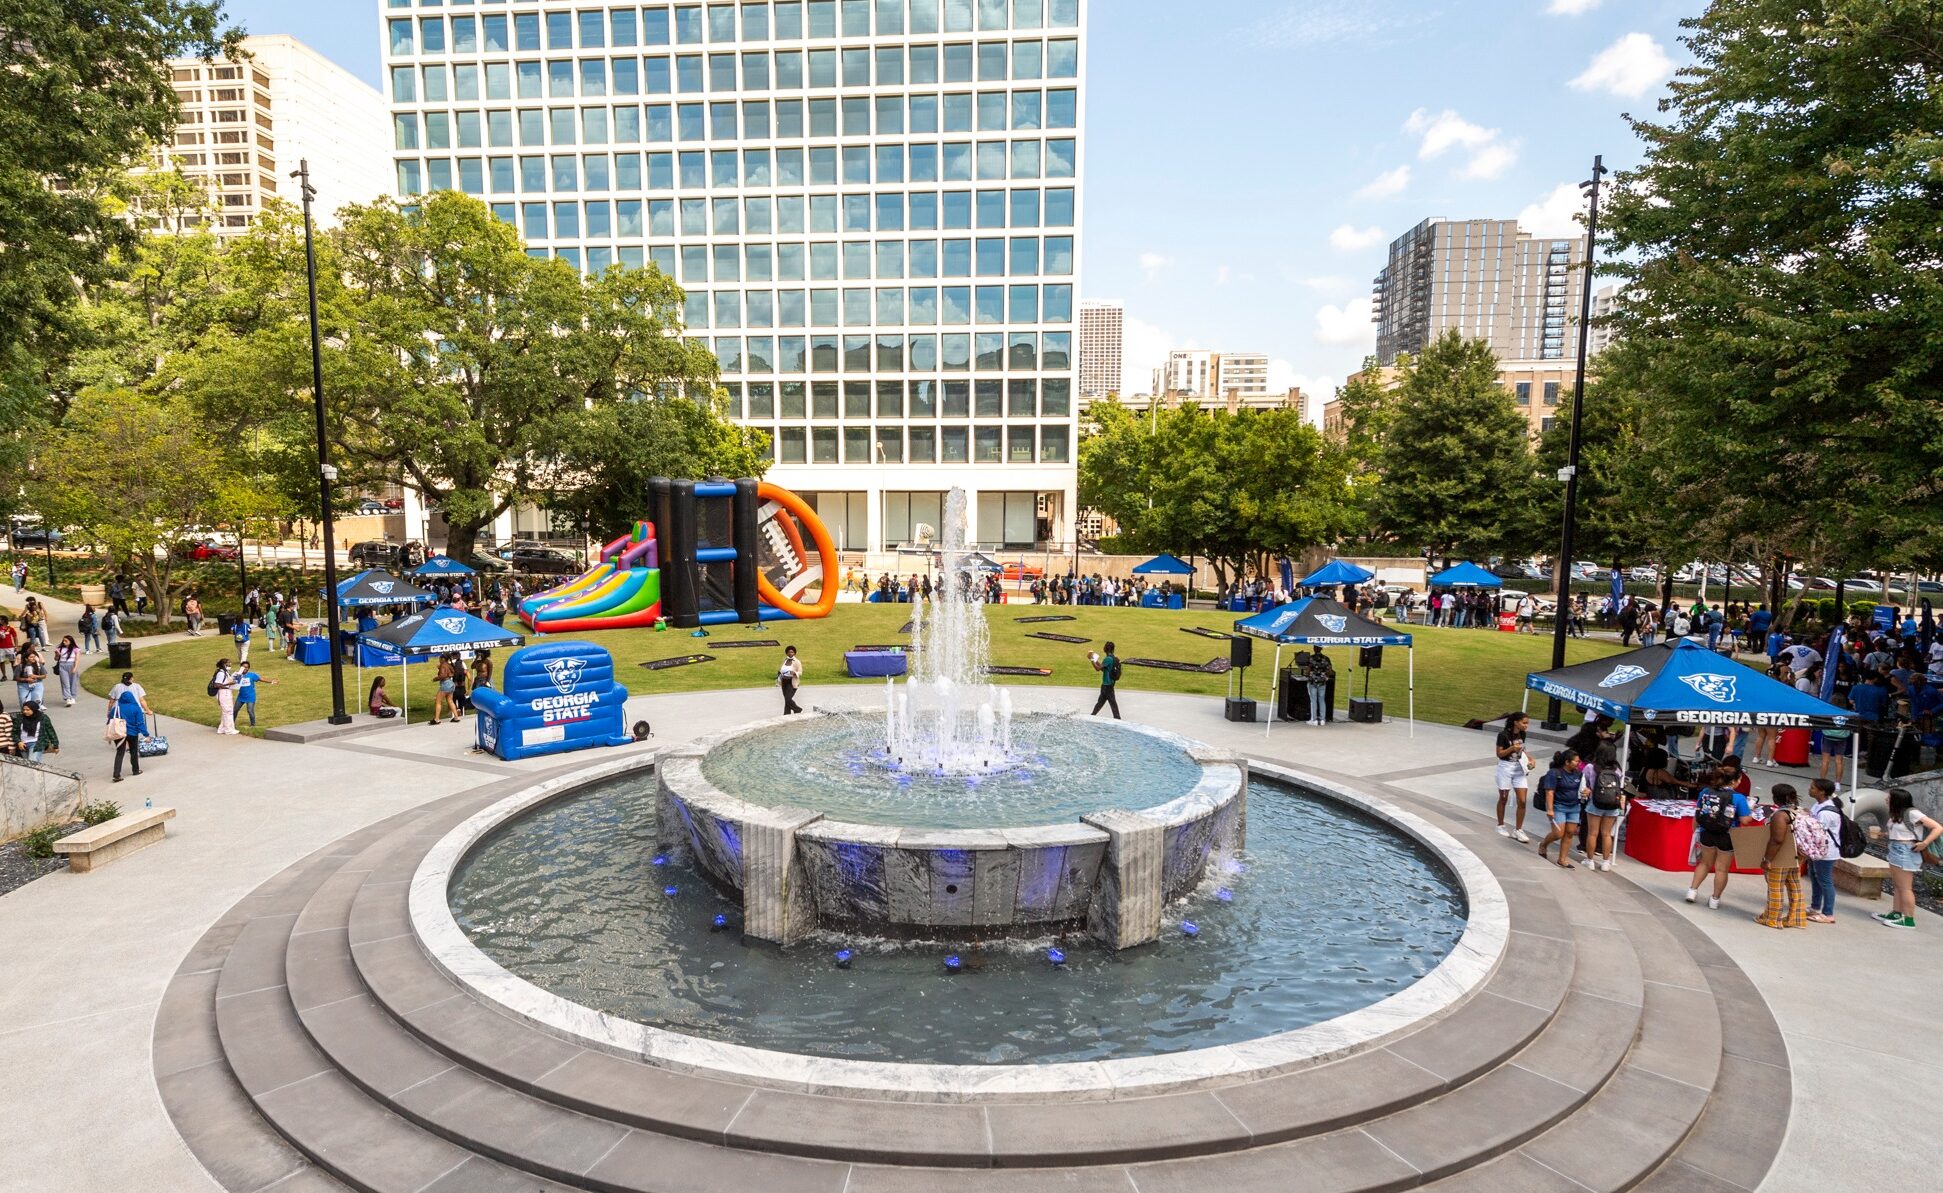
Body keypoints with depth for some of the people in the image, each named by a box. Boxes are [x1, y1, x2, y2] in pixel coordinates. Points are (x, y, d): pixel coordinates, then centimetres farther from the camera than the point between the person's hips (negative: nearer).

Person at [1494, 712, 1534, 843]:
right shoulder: (1503, 734, -16)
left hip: (1519, 768, 5)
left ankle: (1518, 830, 8)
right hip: (1506, 768, -5)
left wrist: (1529, 757, -3)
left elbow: (1521, 750, 16)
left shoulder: (1522, 734, 1)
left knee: (1522, 801, -2)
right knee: (1503, 799, 9)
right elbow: (1499, 754, -13)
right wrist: (1511, 748, -29)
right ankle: (1500, 826, 25)